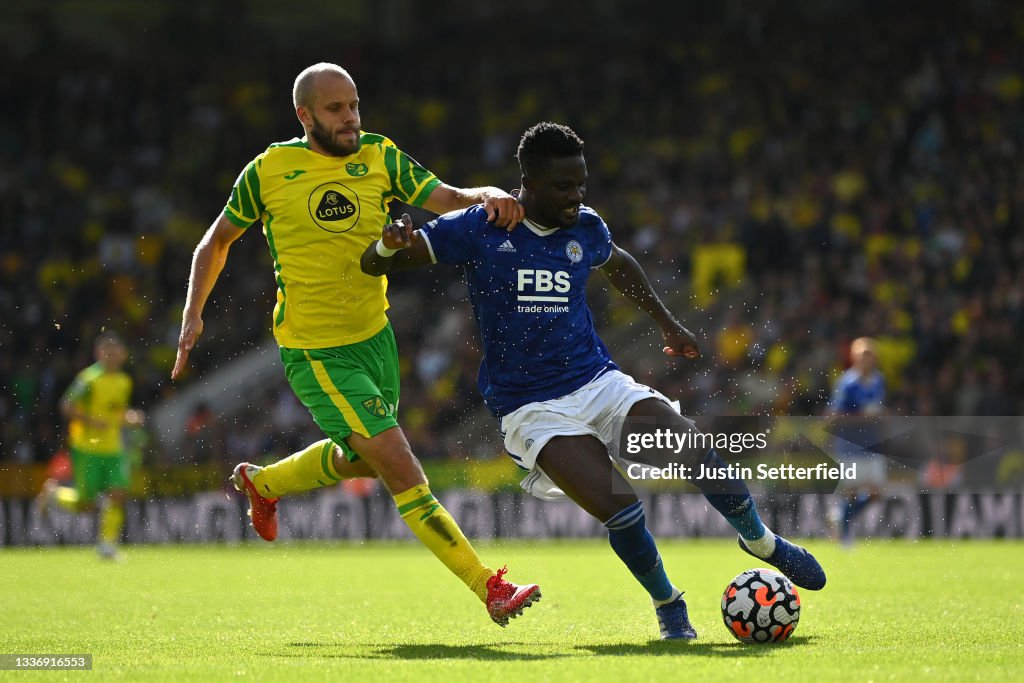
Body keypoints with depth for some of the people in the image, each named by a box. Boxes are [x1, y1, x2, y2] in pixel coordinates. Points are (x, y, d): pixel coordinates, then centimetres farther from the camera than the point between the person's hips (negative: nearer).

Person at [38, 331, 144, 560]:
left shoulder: (124, 382, 9)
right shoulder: (90, 378, -13)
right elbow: (66, 407, -14)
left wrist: (129, 418, 2)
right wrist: (91, 421, -24)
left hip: (113, 448, 6)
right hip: (87, 448, -6)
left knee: (117, 495, -9)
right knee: (86, 504, -2)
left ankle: (107, 543, 0)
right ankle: (54, 492, 27)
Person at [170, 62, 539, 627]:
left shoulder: (380, 157, -2)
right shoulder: (270, 171, -9)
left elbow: (447, 199, -12)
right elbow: (217, 240, 4)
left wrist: (489, 196, -34)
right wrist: (193, 315, -6)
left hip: (374, 335, 6)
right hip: (315, 353, -5)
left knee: (358, 460, 25)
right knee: (402, 469, -13)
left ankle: (262, 483, 53)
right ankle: (489, 588, -10)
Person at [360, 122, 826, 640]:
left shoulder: (586, 229, 4)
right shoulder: (479, 228, -10)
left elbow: (617, 265, 30)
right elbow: (373, 264, -9)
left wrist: (667, 324, 34)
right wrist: (391, 245, -32)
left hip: (598, 381, 4)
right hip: (531, 409, -4)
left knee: (699, 456, -17)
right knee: (619, 510, -24)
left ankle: (761, 541, 12)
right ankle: (668, 606, 4)